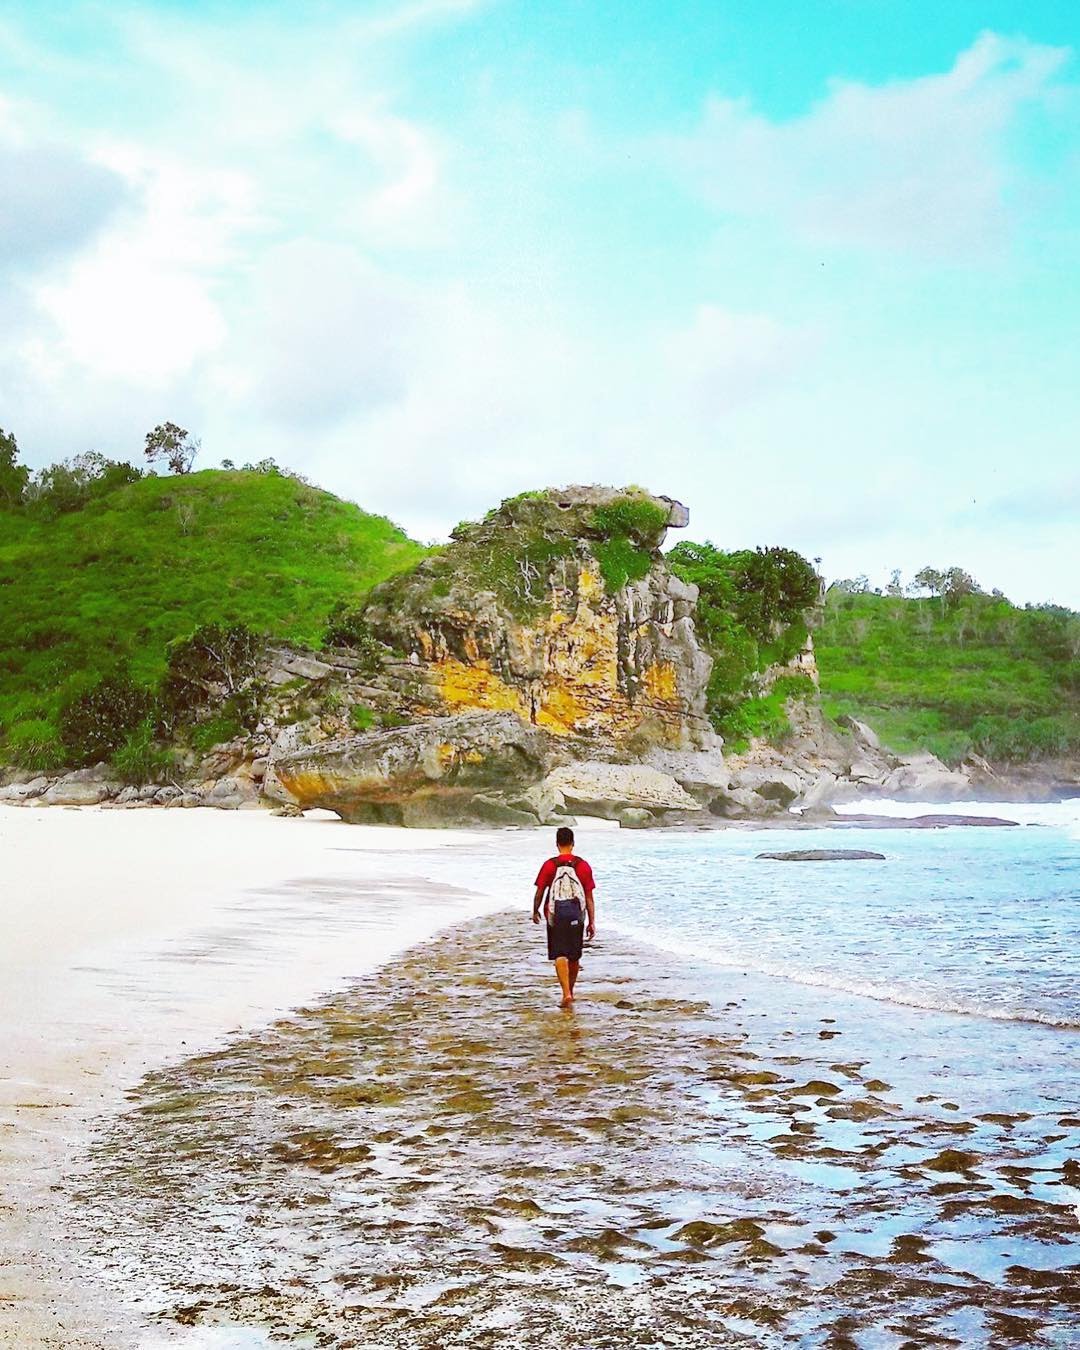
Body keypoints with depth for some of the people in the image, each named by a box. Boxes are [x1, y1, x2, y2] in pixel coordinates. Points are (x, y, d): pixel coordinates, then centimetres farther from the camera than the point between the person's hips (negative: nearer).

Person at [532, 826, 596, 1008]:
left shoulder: (550, 865, -6)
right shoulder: (583, 866, -1)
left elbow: (539, 892, -1)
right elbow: (589, 897, 0)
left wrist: (535, 911, 16)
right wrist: (592, 922, 5)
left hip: (555, 916, -2)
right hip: (577, 916, 2)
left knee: (560, 956, -3)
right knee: (574, 957, 16)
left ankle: (566, 994, -18)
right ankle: (570, 991, 32)